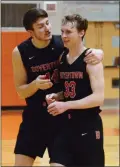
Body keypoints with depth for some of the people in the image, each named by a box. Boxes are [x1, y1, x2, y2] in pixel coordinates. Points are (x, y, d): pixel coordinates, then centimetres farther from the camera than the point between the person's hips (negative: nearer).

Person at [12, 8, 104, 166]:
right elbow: (21, 91, -3)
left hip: (62, 114, 0)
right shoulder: (20, 52, -10)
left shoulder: (62, 43, -11)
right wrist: (35, 84, -26)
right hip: (35, 116, 0)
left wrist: (98, 53, -22)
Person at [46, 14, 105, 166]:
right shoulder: (62, 58, 8)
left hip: (88, 126, -6)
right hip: (66, 124, 6)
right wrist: (56, 96, -2)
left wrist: (66, 105, -25)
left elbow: (98, 97, -21)